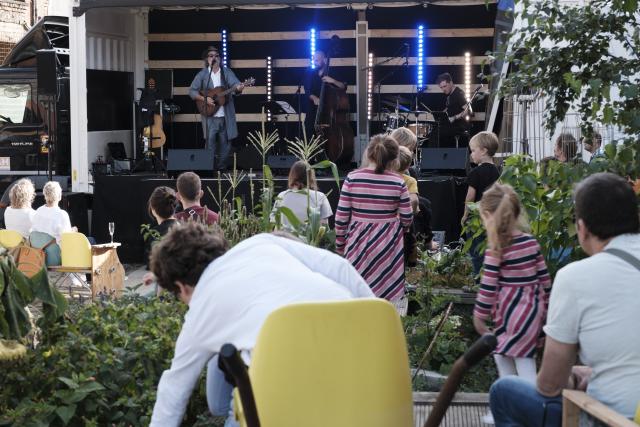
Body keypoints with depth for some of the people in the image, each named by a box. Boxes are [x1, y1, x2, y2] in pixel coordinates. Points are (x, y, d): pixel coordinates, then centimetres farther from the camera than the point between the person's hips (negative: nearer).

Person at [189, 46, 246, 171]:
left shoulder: (227, 72, 7)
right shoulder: (202, 74, 4)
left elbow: (235, 83, -8)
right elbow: (192, 91, 2)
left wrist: (238, 87, -32)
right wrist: (204, 99, -13)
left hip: (226, 115, 2)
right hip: (210, 115, -2)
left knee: (225, 144, 5)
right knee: (210, 142, -11)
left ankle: (222, 169, 16)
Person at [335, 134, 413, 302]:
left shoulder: (352, 178, -6)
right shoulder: (398, 182, -6)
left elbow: (341, 217, -4)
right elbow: (407, 219, -1)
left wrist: (340, 244, 8)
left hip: (358, 244, 0)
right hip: (388, 245, 0)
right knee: (386, 297, 6)